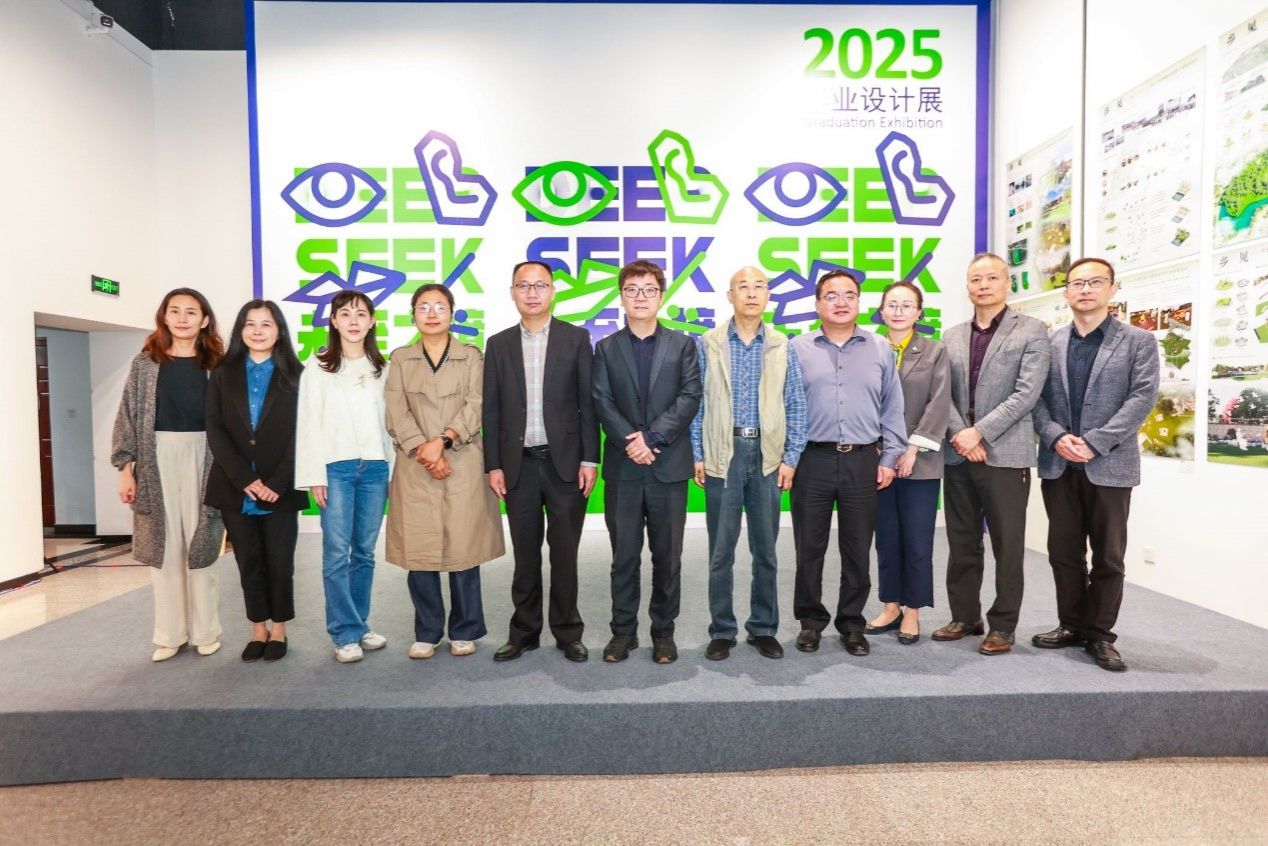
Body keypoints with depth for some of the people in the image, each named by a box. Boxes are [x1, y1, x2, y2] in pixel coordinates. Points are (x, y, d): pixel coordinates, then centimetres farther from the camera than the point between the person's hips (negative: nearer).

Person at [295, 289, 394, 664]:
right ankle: (345, 634, 9)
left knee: (364, 551, 9)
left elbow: (389, 420, 8)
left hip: (375, 467, 3)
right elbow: (309, 423, -1)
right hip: (335, 467, -2)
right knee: (337, 553, -1)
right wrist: (315, 475, -6)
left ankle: (360, 625, 21)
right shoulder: (318, 367, 2)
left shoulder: (382, 368, 10)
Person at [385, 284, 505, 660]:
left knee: (463, 548, 2)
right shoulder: (400, 359, 11)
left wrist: (442, 439, -17)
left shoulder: (472, 356, 8)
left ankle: (464, 631, 17)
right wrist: (423, 451, -12)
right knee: (418, 550, 3)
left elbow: (475, 407, -3)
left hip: (463, 465, -1)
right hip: (415, 467, 2)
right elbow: (397, 414, 1)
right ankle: (426, 633, 19)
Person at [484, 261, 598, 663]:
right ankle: (524, 632, 26)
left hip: (565, 462, -2)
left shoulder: (576, 338, 2)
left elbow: (588, 403, -1)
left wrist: (589, 459, -6)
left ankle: (567, 632, 22)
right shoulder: (498, 344, 8)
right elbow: (491, 410, 6)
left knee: (564, 552, 7)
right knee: (525, 554, 11)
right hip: (519, 464, 2)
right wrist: (493, 465, 1)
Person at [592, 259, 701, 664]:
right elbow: (602, 403, -1)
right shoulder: (606, 348, 8)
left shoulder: (682, 344, 6)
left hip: (669, 464, 0)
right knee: (624, 554, 8)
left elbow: (690, 397, -4)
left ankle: (664, 631, 23)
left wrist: (652, 436, -14)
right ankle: (623, 630, 22)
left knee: (667, 554, 8)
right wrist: (631, 441, -14)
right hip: (622, 467, 1)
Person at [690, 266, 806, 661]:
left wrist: (790, 458, 0)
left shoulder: (782, 347, 5)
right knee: (721, 550, 6)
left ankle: (764, 628, 26)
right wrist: (697, 456, -2)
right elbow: (697, 403, 2)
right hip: (722, 455, -1)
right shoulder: (708, 345, 2)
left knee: (765, 549, 10)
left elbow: (796, 407, 6)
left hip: (768, 456, 1)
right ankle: (722, 631, 21)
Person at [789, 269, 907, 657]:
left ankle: (852, 623, 26)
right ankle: (811, 621, 23)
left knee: (857, 549, 10)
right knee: (809, 548, 7)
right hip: (812, 461, -1)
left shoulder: (881, 349, 9)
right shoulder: (798, 349, 4)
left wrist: (889, 458, 4)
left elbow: (892, 408, 9)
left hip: (863, 461, 2)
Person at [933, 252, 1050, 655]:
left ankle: (1002, 625, 17)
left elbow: (1027, 393, -9)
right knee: (962, 543, 11)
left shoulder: (1031, 331, 1)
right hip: (958, 454, 4)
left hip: (1005, 454, -4)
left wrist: (979, 432, -15)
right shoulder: (951, 337, 13)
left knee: (1007, 546, 4)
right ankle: (964, 616, 24)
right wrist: (960, 435, -9)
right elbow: (943, 394, 6)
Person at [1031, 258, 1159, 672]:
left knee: (1108, 556, 6)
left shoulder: (1139, 341, 3)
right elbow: (1036, 398, 3)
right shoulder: (1049, 343, 9)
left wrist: (1094, 443, -17)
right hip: (1058, 464, 2)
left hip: (1109, 464, -2)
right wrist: (1056, 437, -13)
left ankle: (1100, 634, 20)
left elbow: (1142, 398, -7)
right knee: (1063, 552, 10)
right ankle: (1071, 625, 24)